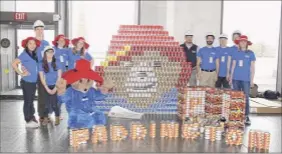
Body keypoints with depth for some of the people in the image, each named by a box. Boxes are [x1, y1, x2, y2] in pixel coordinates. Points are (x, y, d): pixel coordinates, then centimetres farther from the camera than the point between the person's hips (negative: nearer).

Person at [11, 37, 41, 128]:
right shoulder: (24, 54, -13)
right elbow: (14, 64, -21)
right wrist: (21, 73, -18)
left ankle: (32, 118, 28)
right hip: (27, 82, -7)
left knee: (31, 101, 17)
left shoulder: (34, 54, 9)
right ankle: (28, 121, 10)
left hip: (33, 81, 7)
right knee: (27, 101, 1)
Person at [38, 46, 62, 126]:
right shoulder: (41, 64, -1)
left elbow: (59, 76, -1)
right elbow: (42, 78, -1)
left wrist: (55, 88, -7)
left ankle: (57, 117, 12)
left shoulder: (57, 62, -1)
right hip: (46, 86, 1)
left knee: (54, 103, -8)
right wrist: (47, 89, -7)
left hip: (55, 86, -1)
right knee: (46, 103, -4)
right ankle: (45, 118, 15)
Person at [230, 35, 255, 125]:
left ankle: (246, 116, 5)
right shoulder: (235, 53, 9)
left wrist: (252, 79, -1)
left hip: (246, 79, -2)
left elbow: (252, 67, 3)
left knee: (246, 97, -3)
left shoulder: (250, 53, 3)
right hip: (236, 79, 2)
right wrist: (231, 78, 9)